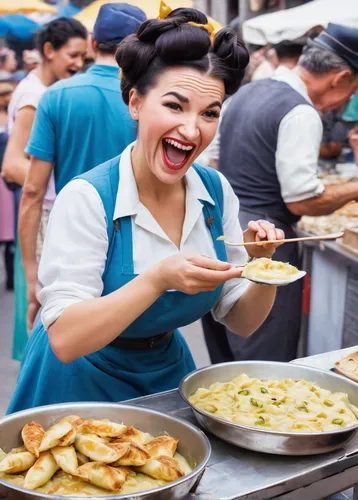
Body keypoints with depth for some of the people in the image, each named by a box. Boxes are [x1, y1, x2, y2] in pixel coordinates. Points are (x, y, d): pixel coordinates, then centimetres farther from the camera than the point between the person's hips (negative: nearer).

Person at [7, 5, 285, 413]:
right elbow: (64, 341, -30)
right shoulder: (87, 199, -25)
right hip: (82, 384, -4)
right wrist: (158, 280, -40)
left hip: (168, 372, 5)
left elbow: (240, 322, -5)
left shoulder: (217, 192, -10)